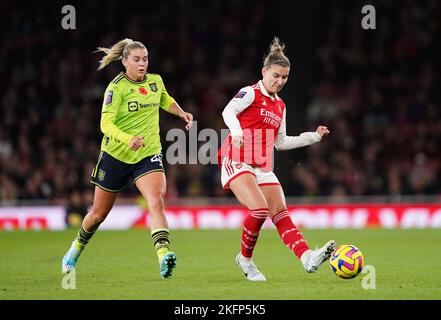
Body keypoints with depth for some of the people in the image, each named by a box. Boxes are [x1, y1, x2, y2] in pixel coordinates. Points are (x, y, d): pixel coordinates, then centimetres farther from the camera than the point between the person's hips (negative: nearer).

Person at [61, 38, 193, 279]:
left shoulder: (155, 81, 3)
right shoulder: (117, 87, -14)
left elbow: (166, 101, 28)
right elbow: (106, 124, -23)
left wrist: (181, 113, 9)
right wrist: (127, 139, -39)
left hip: (148, 155, 3)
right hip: (115, 155, -3)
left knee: (157, 202, -24)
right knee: (99, 213, 12)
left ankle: (164, 255, -37)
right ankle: (75, 250, 39)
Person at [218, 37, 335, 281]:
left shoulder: (279, 105, 20)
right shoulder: (250, 93, -3)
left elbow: (280, 142, 26)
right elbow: (228, 111, -21)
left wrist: (314, 136, 23)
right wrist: (236, 131, -42)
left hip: (263, 167, 7)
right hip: (237, 162, -7)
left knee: (281, 214, -9)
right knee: (260, 209, -24)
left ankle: (307, 258, -24)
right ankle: (245, 259, -4)